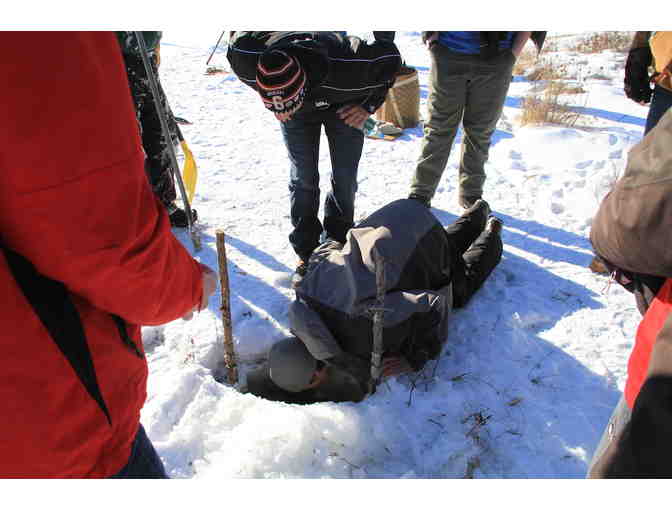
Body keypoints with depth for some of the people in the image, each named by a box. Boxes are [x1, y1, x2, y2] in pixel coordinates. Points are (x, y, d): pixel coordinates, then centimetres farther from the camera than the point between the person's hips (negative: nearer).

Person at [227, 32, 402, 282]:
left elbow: (390, 58, -24)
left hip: (342, 105, -1)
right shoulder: (245, 61, -36)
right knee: (302, 179, -4)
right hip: (300, 114, 2)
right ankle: (307, 254, 8)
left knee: (344, 180, -3)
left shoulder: (348, 68, -44)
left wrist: (369, 105, -20)